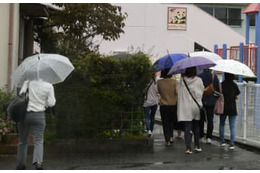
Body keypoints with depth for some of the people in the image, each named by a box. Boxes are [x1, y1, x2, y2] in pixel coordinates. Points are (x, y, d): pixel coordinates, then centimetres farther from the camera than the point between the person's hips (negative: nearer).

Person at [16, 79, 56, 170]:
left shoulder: (28, 82, -2)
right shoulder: (49, 86, -3)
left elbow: (21, 94, -6)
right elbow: (51, 103, -1)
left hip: (24, 114, 1)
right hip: (38, 115, -1)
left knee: (22, 141, 12)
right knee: (38, 141, 0)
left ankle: (21, 164, 14)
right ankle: (38, 161, -23)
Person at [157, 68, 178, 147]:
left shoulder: (159, 82, -6)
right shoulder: (174, 81, -7)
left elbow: (158, 91, 7)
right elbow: (177, 92, -13)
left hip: (163, 106, -1)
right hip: (173, 104, 1)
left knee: (165, 123, 5)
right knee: (171, 121, 22)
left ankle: (167, 141, 1)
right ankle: (171, 137, 17)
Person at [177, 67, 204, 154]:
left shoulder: (182, 80, -4)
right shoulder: (199, 80, -6)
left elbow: (180, 93, 6)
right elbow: (202, 91, 4)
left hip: (185, 108, 0)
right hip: (196, 106, 0)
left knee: (187, 128, -1)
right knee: (196, 127, 16)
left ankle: (188, 148, -10)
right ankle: (197, 146, 23)